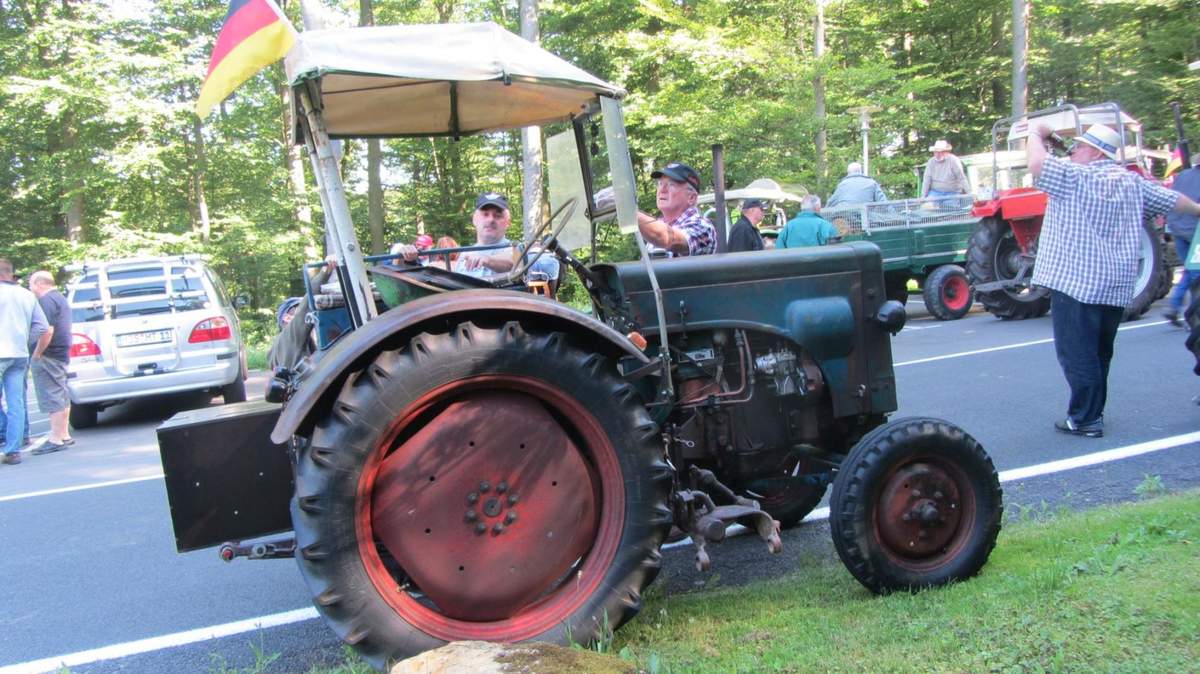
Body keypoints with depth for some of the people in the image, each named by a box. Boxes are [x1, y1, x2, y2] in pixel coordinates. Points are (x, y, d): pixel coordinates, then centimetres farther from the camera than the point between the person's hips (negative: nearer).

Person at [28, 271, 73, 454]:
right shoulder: (60, 298, 19)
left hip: (48, 356, -10)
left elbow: (47, 330, -24)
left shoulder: (46, 300, -13)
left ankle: (55, 439, -9)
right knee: (61, 397, 15)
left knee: (52, 398, -9)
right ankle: (64, 435, 23)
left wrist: (37, 353, -19)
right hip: (62, 354, 10)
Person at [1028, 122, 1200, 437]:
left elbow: (1036, 163, -22)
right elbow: (1172, 199, 22)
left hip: (1075, 281, -8)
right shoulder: (1132, 182, 11)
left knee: (1077, 353, -3)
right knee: (1099, 353, 18)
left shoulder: (1077, 177, -12)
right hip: (1116, 287, 8)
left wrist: (1037, 134, -3)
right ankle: (1093, 411, 28)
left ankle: (1085, 419, -1)